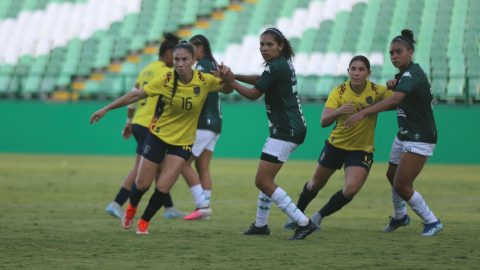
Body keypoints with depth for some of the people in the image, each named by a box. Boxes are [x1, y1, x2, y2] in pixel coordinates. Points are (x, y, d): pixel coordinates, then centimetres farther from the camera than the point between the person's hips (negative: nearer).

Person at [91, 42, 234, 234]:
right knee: (142, 184, 4)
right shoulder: (166, 80, -16)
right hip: (158, 136, 0)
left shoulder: (204, 81, -12)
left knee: (163, 188, -9)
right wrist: (106, 109, -8)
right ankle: (131, 208, 39)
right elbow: (136, 95, -9)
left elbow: (227, 90, 5)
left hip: (183, 141, 1)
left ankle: (144, 221, 17)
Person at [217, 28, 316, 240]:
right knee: (266, 178, 19)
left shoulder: (275, 67, -17)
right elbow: (262, 80, 25)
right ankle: (261, 225, 27)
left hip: (286, 131, -10)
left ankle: (303, 222, -14)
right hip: (293, 128, 10)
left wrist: (231, 82, 4)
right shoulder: (284, 63, 12)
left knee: (263, 181, -10)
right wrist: (235, 76, 15)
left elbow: (253, 94, -8)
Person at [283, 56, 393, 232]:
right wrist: (338, 111, -42)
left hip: (362, 150, -1)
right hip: (336, 144, 1)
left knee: (351, 189, -20)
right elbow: (323, 122, -21)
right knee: (316, 184, 15)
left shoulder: (377, 91, -14)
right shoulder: (339, 92, -14)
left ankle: (319, 217, 3)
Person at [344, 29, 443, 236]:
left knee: (402, 186, -11)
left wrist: (363, 113, -42)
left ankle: (432, 222, 5)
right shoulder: (403, 75, 9)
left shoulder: (413, 73, -22)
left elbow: (395, 99, -35)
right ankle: (400, 217, 45)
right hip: (404, 137, 10)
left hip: (420, 140, -10)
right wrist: (393, 86, -6)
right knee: (392, 175, 22)